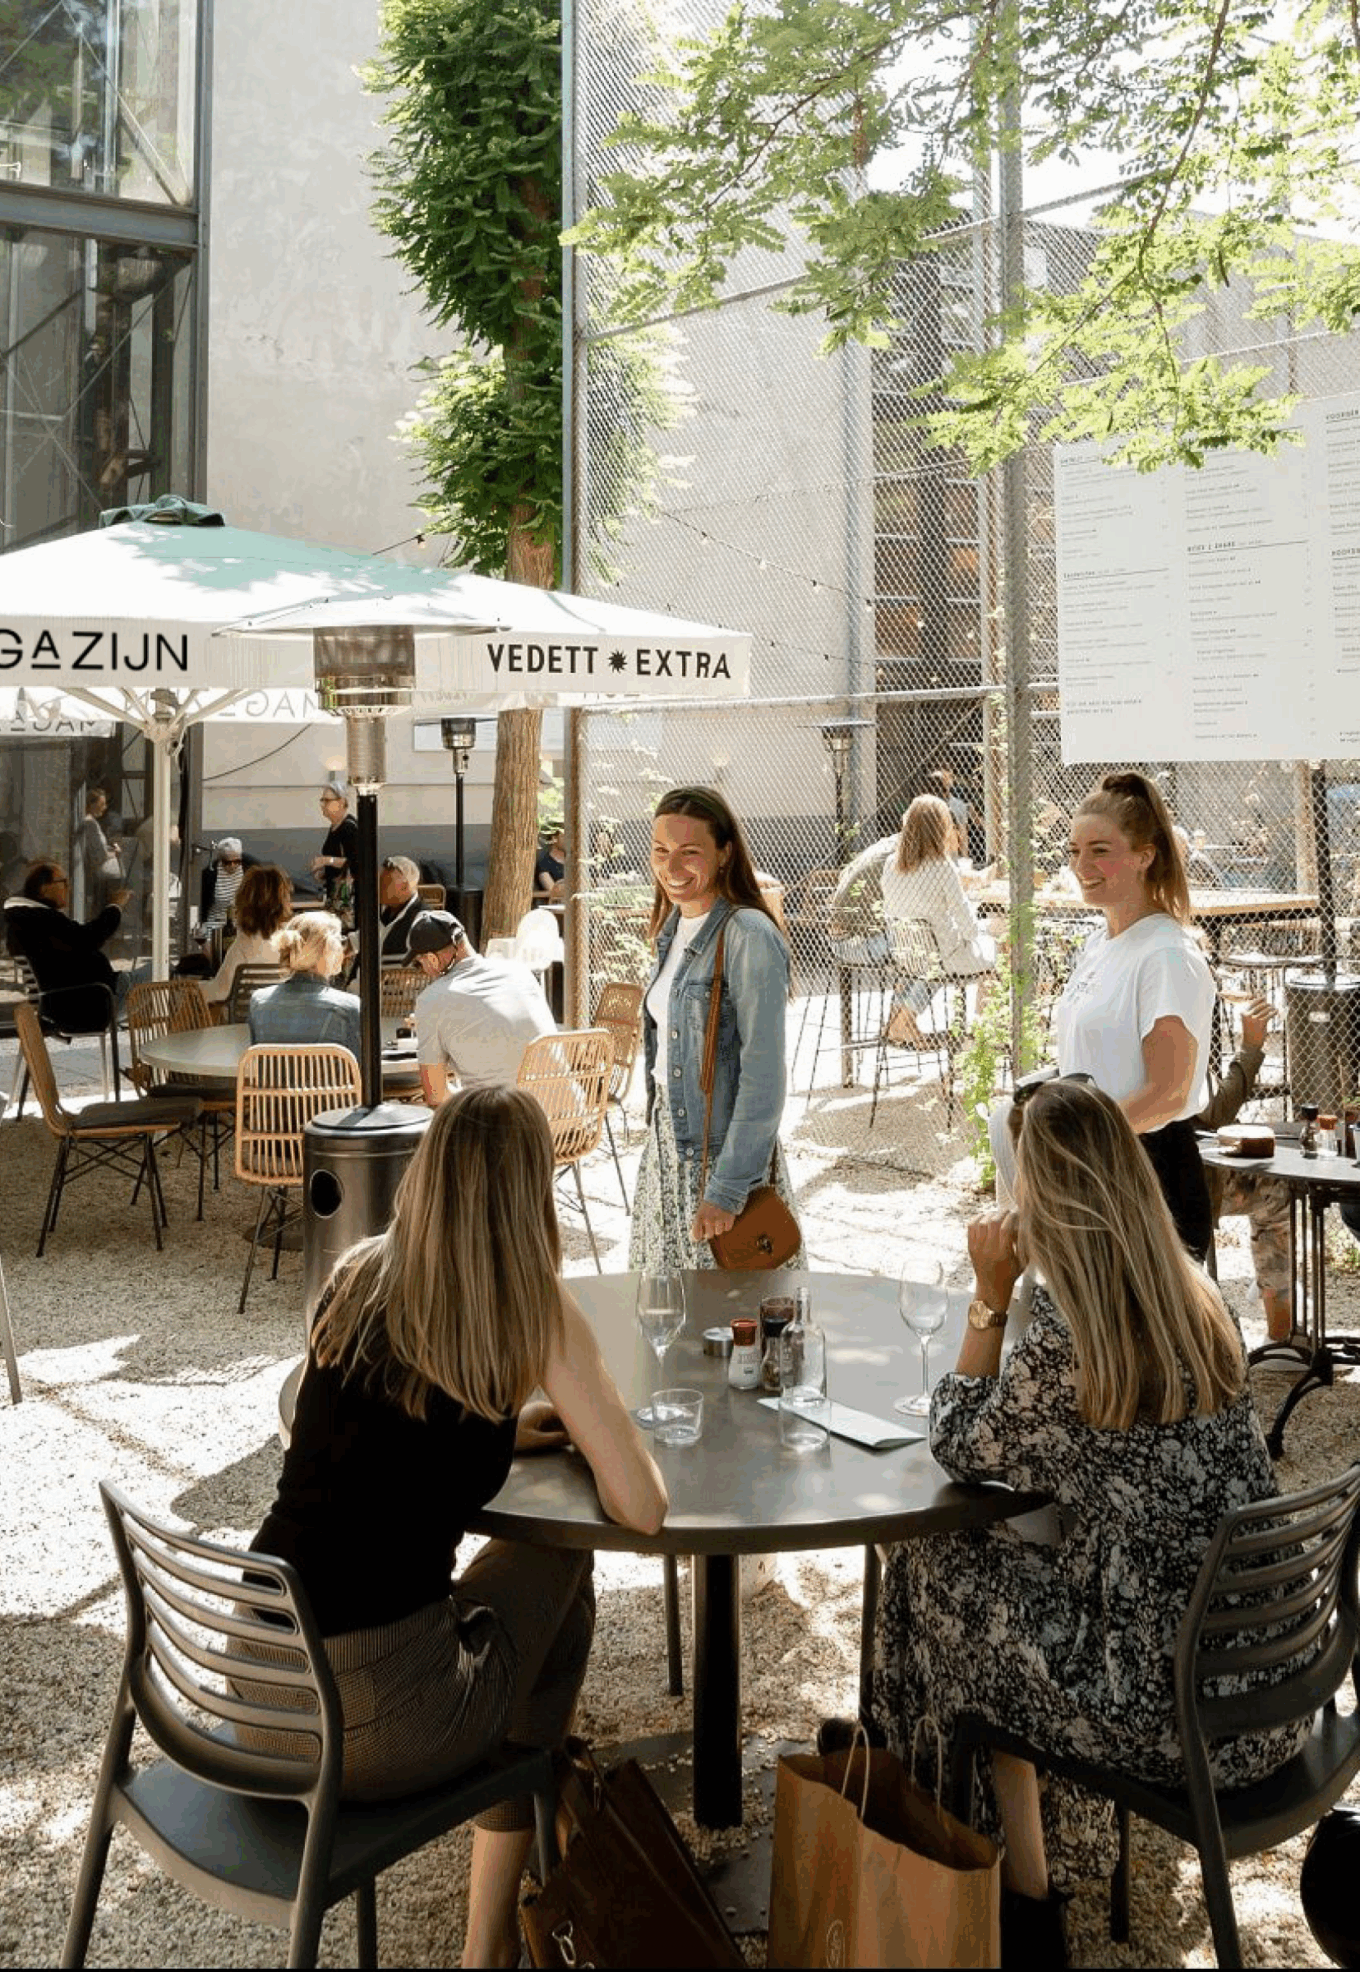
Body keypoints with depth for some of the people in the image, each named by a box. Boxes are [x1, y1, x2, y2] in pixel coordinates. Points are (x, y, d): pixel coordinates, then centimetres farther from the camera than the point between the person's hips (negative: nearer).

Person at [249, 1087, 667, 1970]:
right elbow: (644, 1509, -10)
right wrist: (595, 1429, 9)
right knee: (558, 1565, 21)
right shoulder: (533, 1308, -11)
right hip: (369, 1723, -5)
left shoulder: (358, 1275, 4)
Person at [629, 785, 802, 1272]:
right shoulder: (673, 927, 7)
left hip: (723, 1153, -8)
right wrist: (658, 1132, 18)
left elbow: (764, 1078, -21)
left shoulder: (748, 937, -18)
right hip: (667, 1146, 8)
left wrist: (727, 1190, -22)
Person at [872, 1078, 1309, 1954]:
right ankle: (1034, 1813, 40)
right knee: (1016, 1552, 24)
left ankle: (1026, 1893, 28)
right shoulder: (1200, 1301, -1)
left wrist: (991, 1294, -8)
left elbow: (960, 1447, -5)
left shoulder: (1062, 1349, -24)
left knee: (942, 1570, 14)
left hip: (1177, 1708, -7)